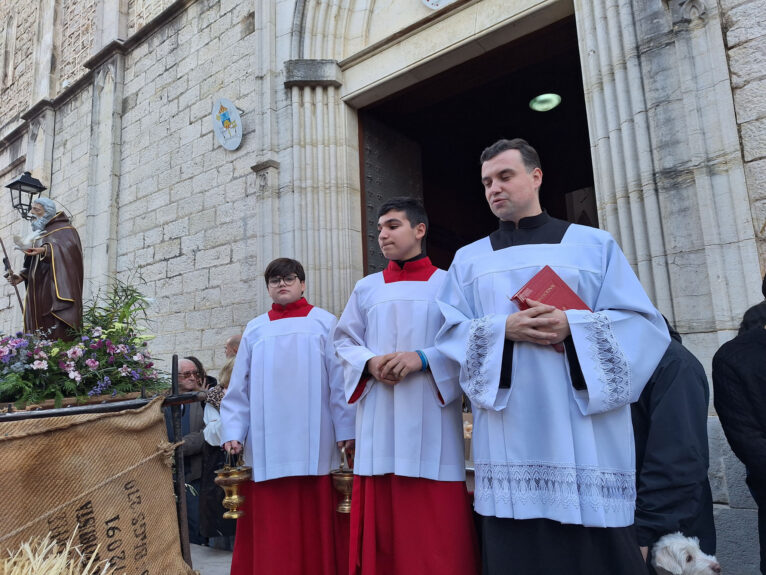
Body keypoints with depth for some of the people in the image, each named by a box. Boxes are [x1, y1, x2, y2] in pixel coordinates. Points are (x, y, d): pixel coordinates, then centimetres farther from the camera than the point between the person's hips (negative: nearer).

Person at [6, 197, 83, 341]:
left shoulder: (64, 229, 2)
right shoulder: (39, 233, 23)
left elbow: (70, 248, -19)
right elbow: (34, 263, 27)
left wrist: (46, 251, -32)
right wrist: (22, 275, 10)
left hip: (56, 289, -7)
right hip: (38, 293, 7)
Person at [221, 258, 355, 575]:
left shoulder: (324, 322, 5)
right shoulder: (255, 329, 13)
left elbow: (339, 380, 1)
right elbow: (239, 387, 11)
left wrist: (346, 428, -4)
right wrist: (233, 431, 2)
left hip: (313, 441, -2)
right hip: (267, 444, 2)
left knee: (316, 520, 4)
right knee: (271, 523, 6)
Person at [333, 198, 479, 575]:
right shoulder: (366, 288, 14)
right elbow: (344, 342, 13)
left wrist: (424, 359, -17)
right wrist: (370, 363, -8)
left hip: (432, 421, -2)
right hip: (379, 424, 3)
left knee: (436, 531, 1)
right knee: (383, 531, 7)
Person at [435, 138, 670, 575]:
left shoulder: (594, 244, 9)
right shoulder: (469, 258, 13)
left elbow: (644, 323, 2)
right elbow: (452, 331, 4)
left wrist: (574, 326, -15)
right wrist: (504, 330, -15)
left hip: (585, 438, -1)